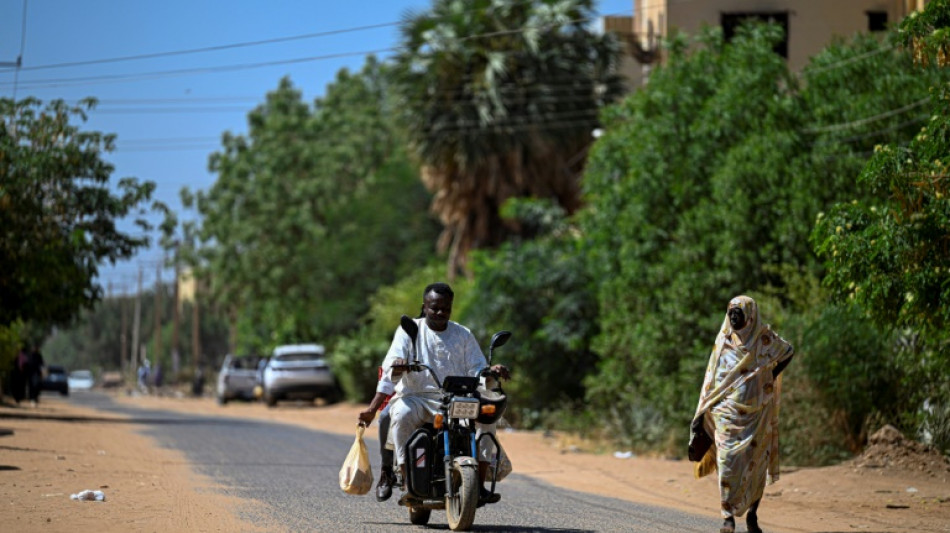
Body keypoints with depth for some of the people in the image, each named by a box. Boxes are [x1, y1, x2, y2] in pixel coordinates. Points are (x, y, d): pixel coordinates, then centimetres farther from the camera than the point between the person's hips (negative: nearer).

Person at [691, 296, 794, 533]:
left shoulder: (764, 338, 0)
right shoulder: (723, 341, 6)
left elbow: (788, 351, 17)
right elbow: (712, 379, 8)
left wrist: (771, 377, 5)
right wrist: (703, 413, 4)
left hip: (757, 412, -1)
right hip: (727, 412, 1)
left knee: (756, 463, 1)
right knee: (727, 460, -10)